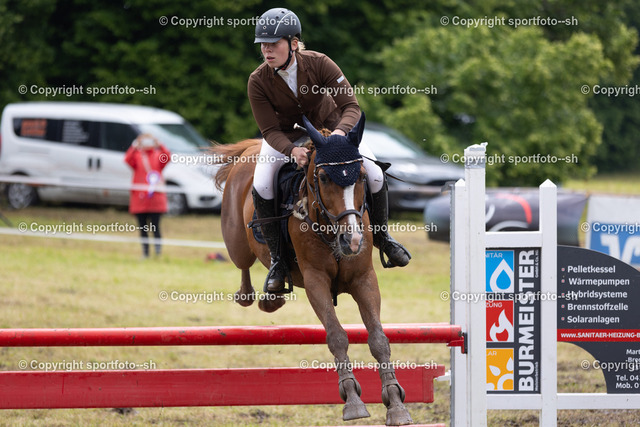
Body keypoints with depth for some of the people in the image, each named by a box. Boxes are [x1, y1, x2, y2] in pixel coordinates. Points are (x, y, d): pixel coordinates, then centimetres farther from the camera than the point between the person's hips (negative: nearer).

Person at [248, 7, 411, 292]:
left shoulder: (318, 64, -27)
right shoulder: (258, 82, -25)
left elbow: (351, 107, -26)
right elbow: (270, 131, -23)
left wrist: (340, 132, -48)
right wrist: (291, 150, -45)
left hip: (330, 127, 0)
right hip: (285, 136, 0)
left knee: (374, 175, -14)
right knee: (261, 187, -26)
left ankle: (382, 237, 13)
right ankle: (277, 258, -10)